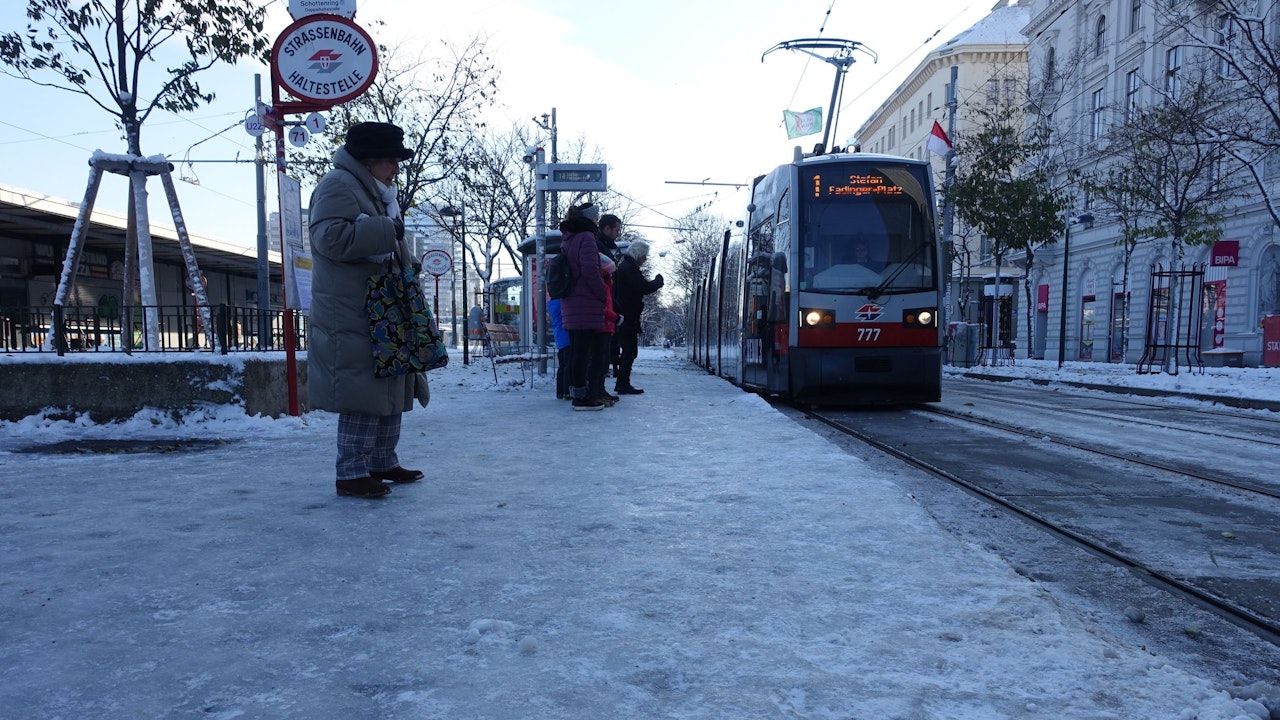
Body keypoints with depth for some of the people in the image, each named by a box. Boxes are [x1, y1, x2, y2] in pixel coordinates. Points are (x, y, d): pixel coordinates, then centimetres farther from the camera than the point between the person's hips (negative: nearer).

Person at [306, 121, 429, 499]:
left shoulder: (373, 191, 22)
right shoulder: (338, 185, -10)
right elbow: (329, 237, -25)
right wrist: (387, 230, -22)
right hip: (352, 319, -10)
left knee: (391, 390, 14)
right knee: (362, 395, -10)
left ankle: (383, 463, 25)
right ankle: (351, 473, -1)